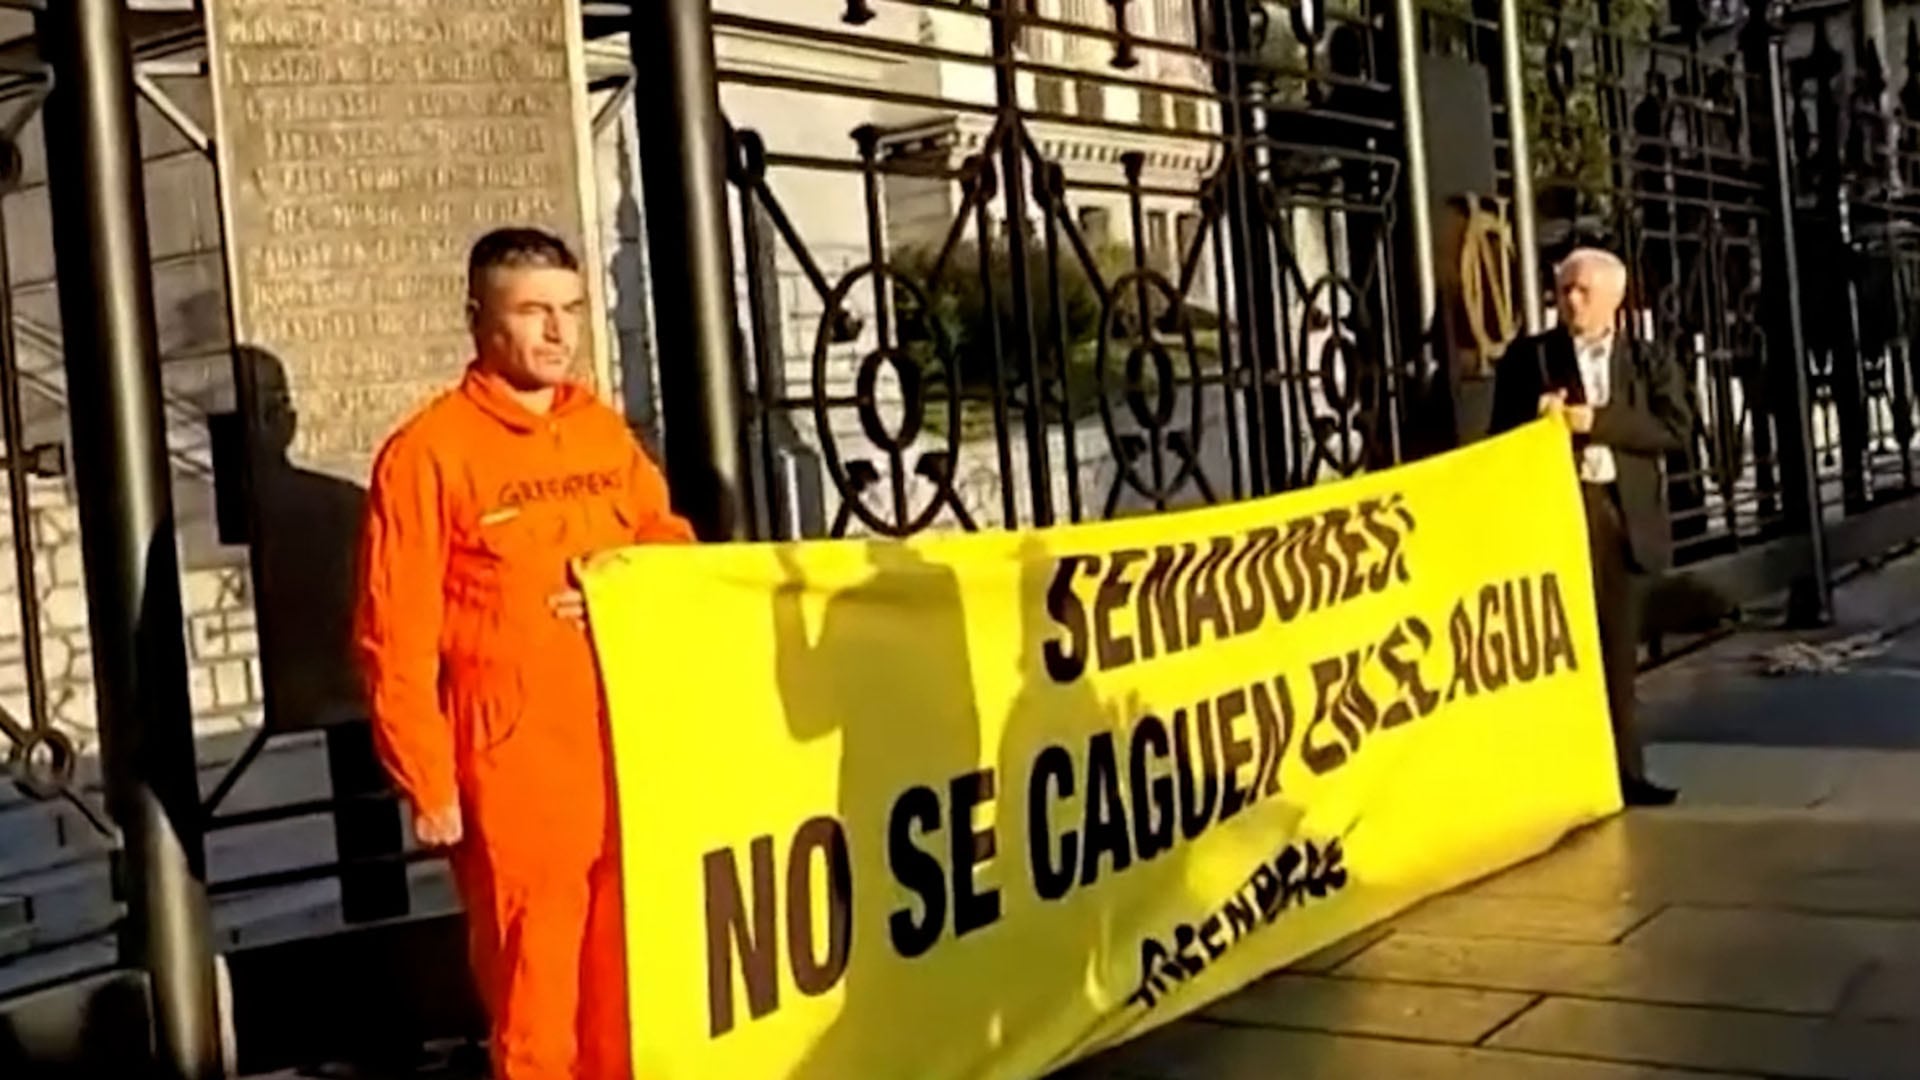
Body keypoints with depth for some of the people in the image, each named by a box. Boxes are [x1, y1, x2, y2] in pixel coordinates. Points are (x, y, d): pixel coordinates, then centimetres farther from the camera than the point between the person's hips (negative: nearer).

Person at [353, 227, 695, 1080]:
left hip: (628, 750, 5)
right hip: (515, 765, -5)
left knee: (632, 969, 12)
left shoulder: (606, 433, 10)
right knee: (534, 984, 1)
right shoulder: (428, 452, -7)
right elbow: (395, 640, -9)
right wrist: (428, 783, -10)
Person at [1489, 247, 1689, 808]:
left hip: (1622, 512, 2)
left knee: (1617, 650, 8)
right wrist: (1540, 421, -19)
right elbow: (1504, 434, 2)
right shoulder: (1527, 357, 6)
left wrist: (1596, 421, -14)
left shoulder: (1649, 365, 10)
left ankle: (1624, 772, 15)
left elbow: (1675, 428, -4)